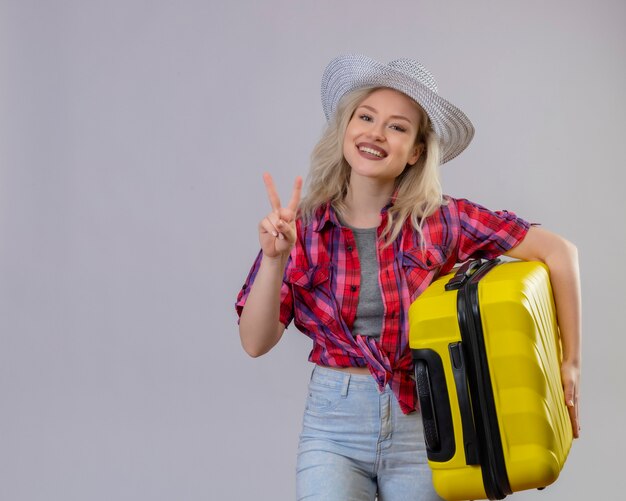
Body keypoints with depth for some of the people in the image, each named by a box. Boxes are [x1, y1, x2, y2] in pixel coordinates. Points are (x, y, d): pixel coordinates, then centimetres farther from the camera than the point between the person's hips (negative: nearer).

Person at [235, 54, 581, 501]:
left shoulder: (439, 220, -8)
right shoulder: (303, 227, -3)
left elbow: (559, 252, -6)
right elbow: (255, 342, -6)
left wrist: (571, 362, -4)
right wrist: (275, 258, -21)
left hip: (422, 426, 0)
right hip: (334, 424, 0)